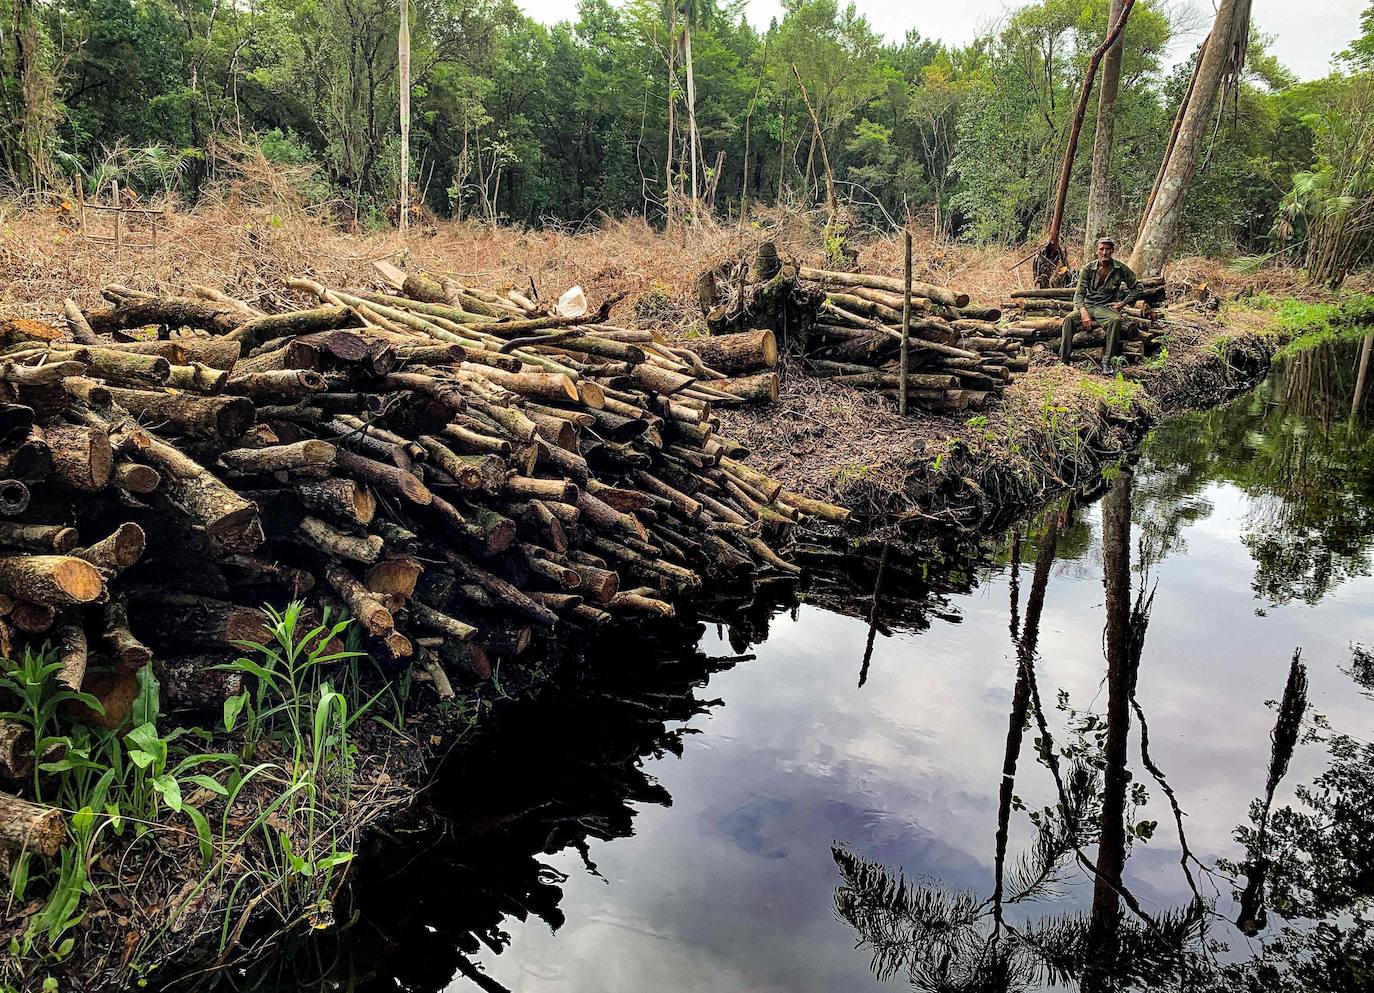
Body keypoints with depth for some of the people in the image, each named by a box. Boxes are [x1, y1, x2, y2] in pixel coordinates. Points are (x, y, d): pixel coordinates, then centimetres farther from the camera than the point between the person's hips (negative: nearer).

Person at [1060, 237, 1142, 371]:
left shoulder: (1121, 269, 2)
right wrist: (1083, 312, -20)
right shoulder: (1088, 269, 0)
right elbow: (1079, 293, -2)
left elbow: (1137, 287, 13)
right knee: (1069, 319, -30)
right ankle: (1064, 359, -27)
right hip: (1088, 306, 1)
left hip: (1107, 307, -1)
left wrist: (1123, 303, 0)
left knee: (1116, 320, -36)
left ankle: (1107, 360, -28)